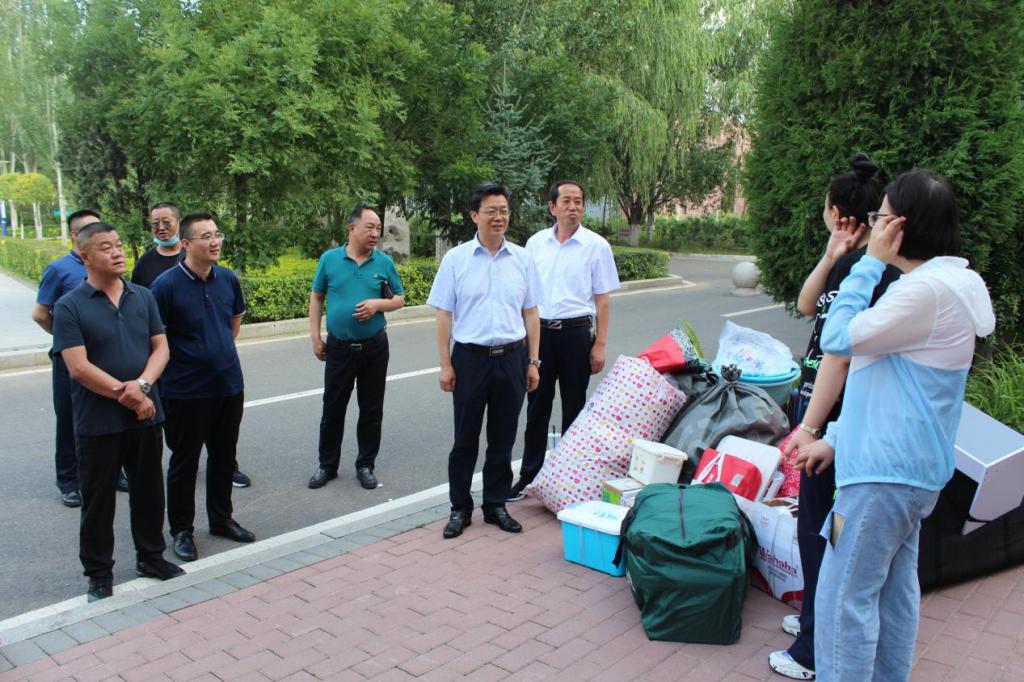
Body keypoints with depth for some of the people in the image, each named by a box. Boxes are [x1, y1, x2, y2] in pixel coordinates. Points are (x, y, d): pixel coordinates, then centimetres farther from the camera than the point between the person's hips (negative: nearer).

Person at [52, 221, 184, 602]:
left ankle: (150, 557, 34)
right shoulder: (70, 307, -8)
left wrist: (142, 385, -15)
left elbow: (161, 348, 2)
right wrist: (126, 396, -15)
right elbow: (79, 368, -15)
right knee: (98, 499, 9)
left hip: (146, 416, 4)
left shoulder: (143, 297, 5)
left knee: (149, 491, 16)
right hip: (97, 423, -4)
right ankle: (99, 574, 24)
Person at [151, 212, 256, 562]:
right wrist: (180, 362, -5)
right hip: (185, 390, -5)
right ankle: (182, 530, 24)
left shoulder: (228, 279, 1)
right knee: (184, 462, 8)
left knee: (224, 457, 17)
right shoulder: (167, 284, -15)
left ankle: (221, 518, 34)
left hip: (229, 385, 5)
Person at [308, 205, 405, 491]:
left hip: (374, 347, 1)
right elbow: (316, 298, 7)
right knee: (333, 408, 9)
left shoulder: (385, 262, -1)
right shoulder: (329, 259, -1)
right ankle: (327, 465, 25)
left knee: (371, 410, 9)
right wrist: (315, 336, 2)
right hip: (338, 347, 0)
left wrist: (377, 303, -14)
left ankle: (366, 465, 23)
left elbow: (399, 299, 6)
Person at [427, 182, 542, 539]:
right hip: (470, 357, -2)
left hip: (512, 358, 2)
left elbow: (531, 313, 8)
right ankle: (460, 508, 21)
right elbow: (444, 315, -1)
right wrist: (445, 364, -4)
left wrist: (533, 361, 6)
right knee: (466, 438, 8)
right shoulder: (456, 259, -1)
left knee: (503, 438, 11)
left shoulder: (522, 259, 6)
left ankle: (496, 505, 25)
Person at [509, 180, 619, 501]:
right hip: (539, 331, 3)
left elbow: (603, 298, -2)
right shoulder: (536, 243, 5)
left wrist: (600, 344, -7)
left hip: (576, 332, -2)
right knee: (537, 407, 9)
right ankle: (529, 476, 21)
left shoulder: (596, 245, -3)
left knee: (574, 408, 8)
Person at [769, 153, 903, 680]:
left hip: (835, 413, -10)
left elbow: (838, 355, -23)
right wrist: (832, 257, 0)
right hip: (855, 413, 10)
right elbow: (806, 306, 15)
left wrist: (810, 427, -20)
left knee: (818, 525, 1)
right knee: (827, 522, 21)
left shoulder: (853, 269, -19)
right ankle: (817, 617, 39)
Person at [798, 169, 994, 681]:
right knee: (895, 588, 19)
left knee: (843, 597, -2)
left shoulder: (928, 289, -21)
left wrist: (871, 261, -10)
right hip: (912, 466, 11)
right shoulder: (945, 283, 14)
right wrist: (836, 439, 19)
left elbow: (838, 338, -18)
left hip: (885, 471, -11)